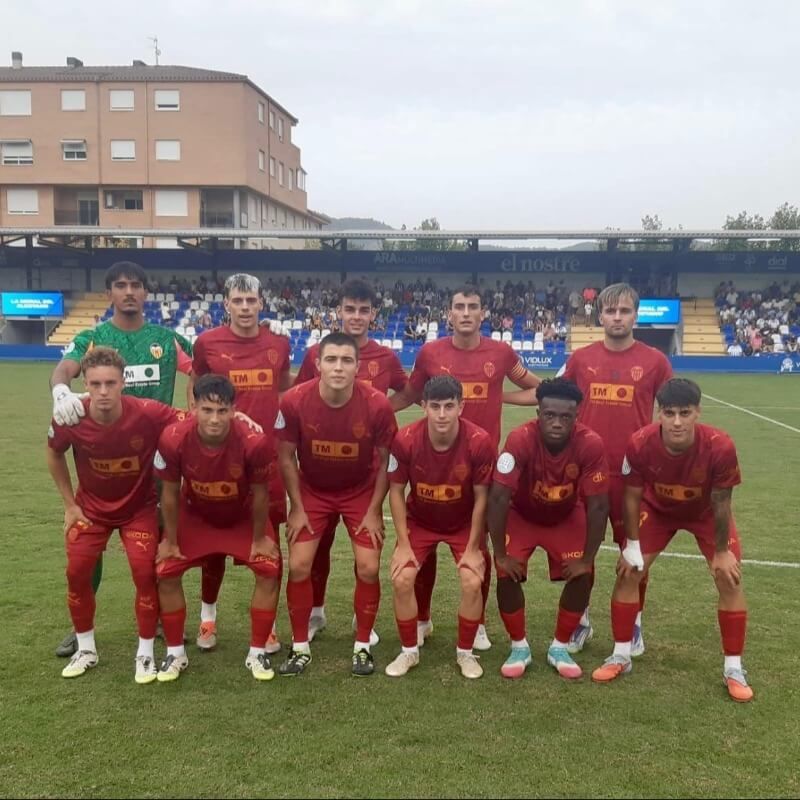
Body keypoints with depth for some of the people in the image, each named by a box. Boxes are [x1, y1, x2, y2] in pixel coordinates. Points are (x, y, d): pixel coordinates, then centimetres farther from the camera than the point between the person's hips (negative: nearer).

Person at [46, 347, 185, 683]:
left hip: (139, 507, -2)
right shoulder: (69, 419, -24)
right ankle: (86, 649, 24)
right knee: (76, 573, -1)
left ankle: (145, 653, 11)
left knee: (145, 573, -10)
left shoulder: (147, 413, -32)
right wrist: (69, 504, 0)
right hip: (91, 506, 2)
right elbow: (54, 455, -1)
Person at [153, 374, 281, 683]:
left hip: (244, 517, -1)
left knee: (269, 569, -12)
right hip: (195, 516, 1)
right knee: (166, 572, -7)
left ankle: (257, 653, 7)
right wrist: (170, 540, -6)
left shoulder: (255, 440, -37)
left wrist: (259, 539, -8)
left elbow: (259, 493, -19)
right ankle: (175, 653, 14)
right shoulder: (173, 438, -33)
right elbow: (170, 492, -15)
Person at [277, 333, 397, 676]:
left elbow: (385, 460, -10)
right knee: (298, 566, -5)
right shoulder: (294, 401, -24)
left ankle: (362, 647, 15)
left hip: (361, 492, 0)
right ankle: (300, 648, 14)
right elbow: (286, 457, -9)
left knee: (368, 568, -6)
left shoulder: (377, 404, -25)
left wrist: (374, 511, -8)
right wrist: (297, 508, -7)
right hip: (312, 492, 1)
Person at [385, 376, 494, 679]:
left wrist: (473, 548, -12)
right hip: (419, 521, 1)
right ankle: (409, 651, 11)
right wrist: (403, 544, -14)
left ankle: (465, 653, 11)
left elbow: (481, 497, -15)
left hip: (464, 523, 0)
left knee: (473, 582, -14)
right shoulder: (405, 439, -27)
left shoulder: (479, 441, -28)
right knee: (402, 580, -12)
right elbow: (396, 491, -13)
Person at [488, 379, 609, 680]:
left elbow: (598, 506, -23)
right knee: (507, 574, -16)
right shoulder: (520, 439, -36)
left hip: (567, 517, 1)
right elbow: (498, 498, -31)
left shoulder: (590, 444, -32)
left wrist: (587, 559, -18)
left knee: (582, 576, -11)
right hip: (521, 515, -1)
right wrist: (500, 554, -26)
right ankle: (519, 647, 7)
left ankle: (559, 648, 12)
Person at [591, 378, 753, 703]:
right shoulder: (640, 444, -35)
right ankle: (620, 656, 11)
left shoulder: (720, 446, -37)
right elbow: (632, 495, -18)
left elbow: (721, 502, -21)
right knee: (628, 572, -6)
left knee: (729, 579, -7)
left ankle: (733, 668, 11)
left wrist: (722, 552, -11)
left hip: (706, 512, -1)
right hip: (657, 509, 1)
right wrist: (632, 545, -11)